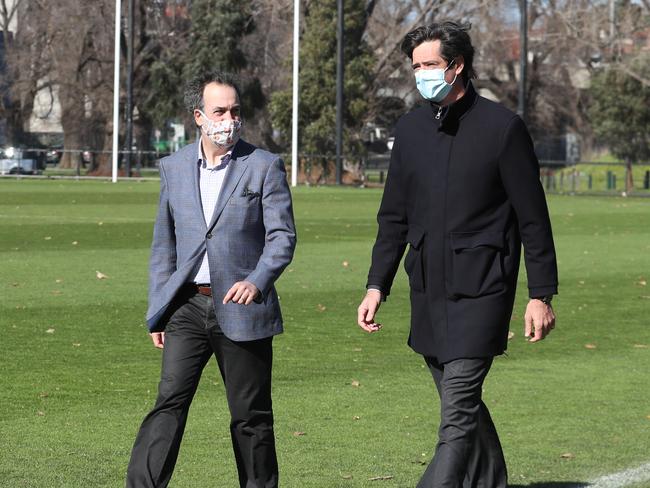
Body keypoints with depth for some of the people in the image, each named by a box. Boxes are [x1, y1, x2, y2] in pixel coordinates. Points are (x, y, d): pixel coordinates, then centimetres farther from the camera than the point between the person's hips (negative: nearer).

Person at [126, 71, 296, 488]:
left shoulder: (265, 166, 0)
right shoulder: (174, 167, 10)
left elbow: (283, 235, -3)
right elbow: (164, 244, 15)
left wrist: (257, 281, -19)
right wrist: (157, 312, 11)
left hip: (241, 309, -2)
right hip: (187, 305, 2)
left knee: (251, 415, 5)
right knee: (170, 402, -9)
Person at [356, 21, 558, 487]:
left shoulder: (502, 126, -6)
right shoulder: (411, 128, 10)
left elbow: (533, 218, -4)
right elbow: (394, 217, 16)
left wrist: (542, 295, -6)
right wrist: (376, 286, 9)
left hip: (481, 289, -6)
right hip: (428, 291, 6)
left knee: (458, 412, -12)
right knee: (464, 406, 14)